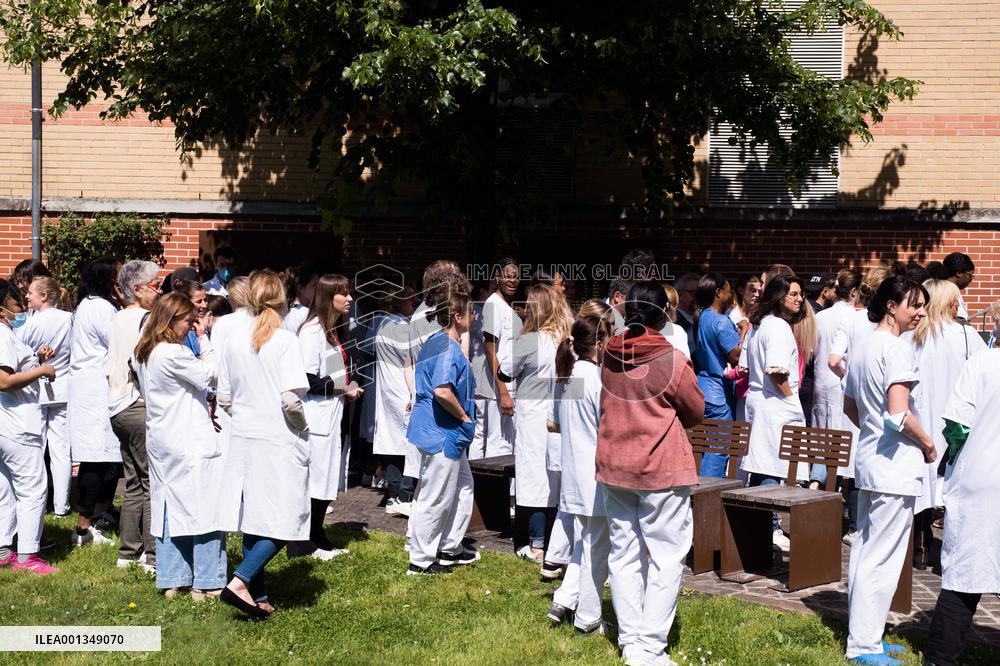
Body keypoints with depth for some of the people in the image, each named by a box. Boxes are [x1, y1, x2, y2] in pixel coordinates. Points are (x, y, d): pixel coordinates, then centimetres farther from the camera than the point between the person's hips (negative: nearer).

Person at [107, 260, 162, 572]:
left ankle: (129, 551, 19)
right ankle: (154, 555, -2)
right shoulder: (145, 319, -13)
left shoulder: (118, 318, 14)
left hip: (119, 408, 9)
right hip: (141, 407, -9)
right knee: (153, 482, -3)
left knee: (134, 483, 15)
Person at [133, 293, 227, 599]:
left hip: (160, 440, 9)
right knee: (204, 508, -2)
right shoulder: (173, 353, -18)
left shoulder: (144, 353, 11)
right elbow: (211, 375, -11)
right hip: (190, 442, -9)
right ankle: (205, 584, 1)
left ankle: (170, 581, 17)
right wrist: (203, 338, -5)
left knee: (168, 509, 12)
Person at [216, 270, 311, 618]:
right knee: (284, 523, 1)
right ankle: (240, 582, -14)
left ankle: (258, 597, 19)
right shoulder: (284, 340, -13)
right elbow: (291, 399, -19)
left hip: (243, 437, 6)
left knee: (252, 520, 13)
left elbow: (224, 398, 5)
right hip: (280, 440, -6)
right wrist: (302, 425, -1)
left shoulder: (233, 338, 2)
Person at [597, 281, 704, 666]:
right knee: (667, 557, 3)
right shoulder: (672, 360, -13)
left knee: (624, 554, 12)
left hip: (613, 467, 5)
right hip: (663, 468, -5)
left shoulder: (608, 358, 0)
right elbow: (696, 411, 0)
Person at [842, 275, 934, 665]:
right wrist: (928, 444, -9)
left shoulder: (865, 346, 13)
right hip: (896, 465, -10)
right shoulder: (897, 348, -16)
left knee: (865, 551, 15)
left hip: (870, 459, 10)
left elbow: (850, 406, 21)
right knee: (882, 558, -3)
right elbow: (899, 414, -23)